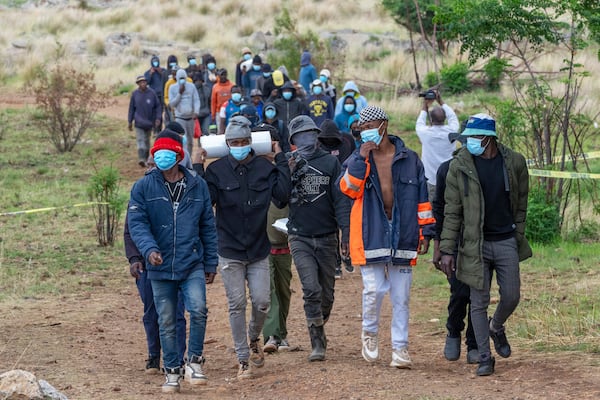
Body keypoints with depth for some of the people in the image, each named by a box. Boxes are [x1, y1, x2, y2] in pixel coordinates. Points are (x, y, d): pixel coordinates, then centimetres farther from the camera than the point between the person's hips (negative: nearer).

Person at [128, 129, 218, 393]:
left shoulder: (197, 186, 5)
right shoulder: (143, 188, 0)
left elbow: (208, 226, 10)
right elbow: (136, 223, -8)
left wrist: (211, 263, 9)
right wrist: (149, 249, -25)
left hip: (192, 265, 0)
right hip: (160, 268, 0)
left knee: (198, 310, -20)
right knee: (167, 324, 7)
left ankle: (194, 362, -3)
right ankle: (172, 372, 21)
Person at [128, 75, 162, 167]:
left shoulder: (152, 93, -3)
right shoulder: (135, 94, -1)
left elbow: (158, 106, 4)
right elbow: (131, 108, 6)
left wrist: (158, 118, -6)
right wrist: (130, 122, 7)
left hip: (149, 122, 1)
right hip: (139, 122, -1)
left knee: (147, 140, 13)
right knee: (140, 140, -13)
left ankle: (146, 158, 25)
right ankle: (141, 159, -23)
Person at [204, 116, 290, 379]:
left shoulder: (264, 168, 0)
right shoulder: (217, 170, -4)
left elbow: (282, 194, -14)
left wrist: (280, 159, -9)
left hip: (258, 249, 1)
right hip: (229, 250, -1)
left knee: (262, 302, -1)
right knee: (237, 305, 0)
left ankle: (254, 339, 32)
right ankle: (243, 360, 9)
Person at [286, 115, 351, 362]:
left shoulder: (330, 162, 3)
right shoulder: (288, 163, 4)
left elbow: (341, 200, 0)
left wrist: (346, 233, -8)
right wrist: (290, 173, -16)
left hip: (327, 237, 1)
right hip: (300, 238, -1)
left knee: (327, 293, 9)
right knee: (311, 290, -13)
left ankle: (319, 330, 33)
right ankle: (317, 344, -7)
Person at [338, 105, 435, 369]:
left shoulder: (409, 159, 6)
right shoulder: (357, 159, 5)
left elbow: (422, 198, 9)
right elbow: (348, 188, -12)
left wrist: (425, 232, 6)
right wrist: (361, 159, -17)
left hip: (402, 236, 1)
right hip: (371, 235, -1)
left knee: (401, 297, 4)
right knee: (374, 290, -8)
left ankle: (400, 348, 11)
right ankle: (370, 331, 19)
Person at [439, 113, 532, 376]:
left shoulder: (514, 163, -2)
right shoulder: (459, 166, -5)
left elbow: (521, 204, 8)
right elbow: (452, 212, -3)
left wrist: (518, 238, 7)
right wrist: (447, 250, -6)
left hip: (506, 241, 1)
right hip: (475, 244, -1)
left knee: (511, 297, 3)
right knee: (479, 302, 0)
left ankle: (497, 328, 36)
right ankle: (485, 358, 10)